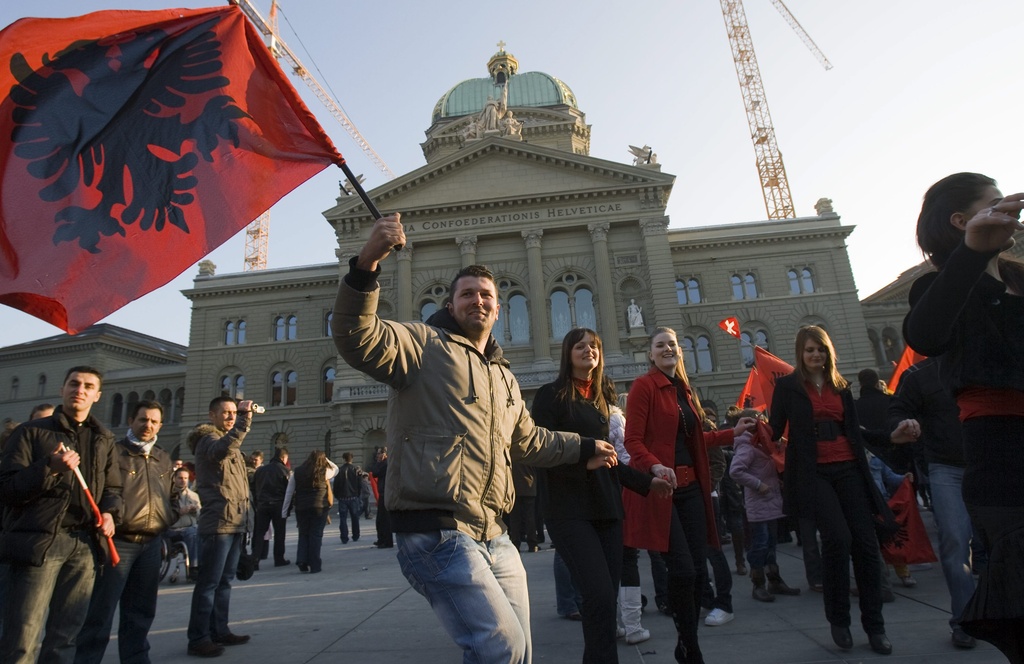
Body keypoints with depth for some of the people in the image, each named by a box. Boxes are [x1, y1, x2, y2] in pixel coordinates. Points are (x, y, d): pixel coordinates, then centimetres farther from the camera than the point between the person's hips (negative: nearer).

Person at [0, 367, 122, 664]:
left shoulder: (104, 439, 16)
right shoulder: (31, 432, 4)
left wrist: (110, 512, -1)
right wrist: (49, 468, -19)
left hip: (84, 544, 4)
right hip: (38, 541, -4)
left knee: (65, 635, 10)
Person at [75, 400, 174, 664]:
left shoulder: (163, 458, 14)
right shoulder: (114, 452, -3)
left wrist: (166, 522, 9)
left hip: (151, 543, 6)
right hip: (119, 541, -5)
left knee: (140, 611, 14)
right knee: (101, 611, 1)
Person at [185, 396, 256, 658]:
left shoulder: (229, 442, 22)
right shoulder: (208, 438, -6)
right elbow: (222, 449, -34)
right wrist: (244, 420, -41)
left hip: (234, 523, 9)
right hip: (218, 523, -9)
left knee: (224, 581, 15)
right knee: (209, 583, -4)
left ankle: (219, 631, 23)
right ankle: (198, 638, 2)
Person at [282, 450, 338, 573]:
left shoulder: (297, 472, 5)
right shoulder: (324, 472, -3)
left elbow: (289, 493, 5)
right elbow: (336, 469, 19)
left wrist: (284, 511, 10)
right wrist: (325, 459, 13)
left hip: (301, 508, 3)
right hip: (320, 507, -2)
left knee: (303, 534, 17)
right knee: (316, 535, 4)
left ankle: (301, 561, 5)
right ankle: (315, 565, 5)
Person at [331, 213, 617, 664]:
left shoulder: (503, 376, 22)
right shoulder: (423, 343, -3)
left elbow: (526, 440, 34)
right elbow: (358, 339, -22)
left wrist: (583, 448, 41)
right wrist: (366, 265, -36)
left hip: (493, 539, 8)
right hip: (436, 532, -8)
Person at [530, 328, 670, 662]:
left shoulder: (603, 397, 17)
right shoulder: (551, 394, -2)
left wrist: (645, 482, 17)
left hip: (606, 506, 6)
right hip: (570, 509, -6)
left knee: (607, 595, 6)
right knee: (600, 595, -14)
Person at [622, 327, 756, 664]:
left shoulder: (685, 389, 15)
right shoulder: (644, 386, -9)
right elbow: (633, 441, -14)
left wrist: (732, 433, 24)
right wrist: (654, 465, -30)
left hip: (690, 487, 8)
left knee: (699, 569, 9)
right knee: (683, 570, -7)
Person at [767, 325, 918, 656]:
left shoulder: (841, 385, 14)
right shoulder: (787, 385, 1)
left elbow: (853, 429, 18)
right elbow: (776, 430, 0)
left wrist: (890, 436, 11)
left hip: (849, 470, 5)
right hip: (813, 473, -4)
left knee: (866, 542, 1)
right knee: (838, 538, -16)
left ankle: (874, 624, 18)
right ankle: (838, 619, 6)